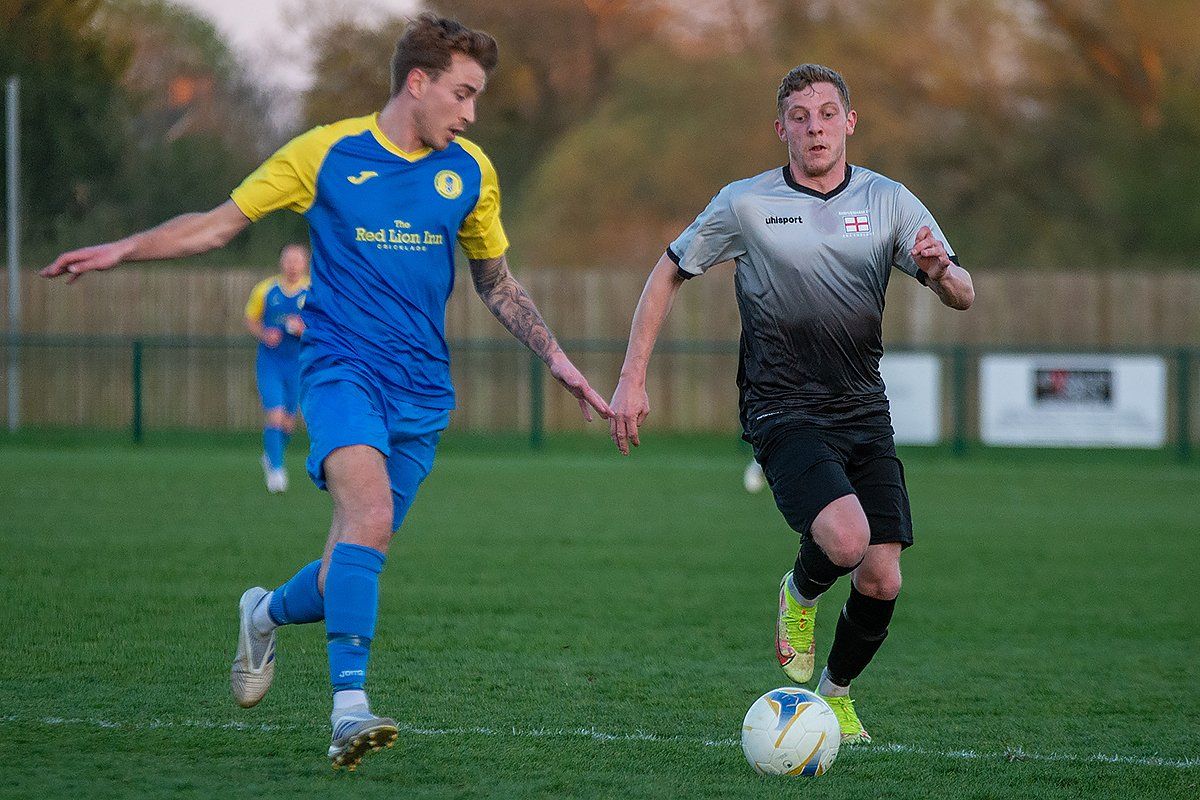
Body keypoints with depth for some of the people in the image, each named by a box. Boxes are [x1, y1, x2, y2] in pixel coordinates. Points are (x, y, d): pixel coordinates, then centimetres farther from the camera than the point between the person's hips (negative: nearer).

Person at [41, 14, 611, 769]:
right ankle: (350, 706, -31)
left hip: (422, 393, 4)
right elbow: (220, 223, 6)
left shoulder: (470, 174, 10)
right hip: (341, 367, -4)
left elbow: (496, 281, 23)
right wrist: (122, 249, -4)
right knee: (370, 511, -29)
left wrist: (557, 358, 15)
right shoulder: (325, 153, -1)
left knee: (359, 562, 1)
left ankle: (267, 614, 34)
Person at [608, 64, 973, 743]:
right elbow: (670, 274, 10)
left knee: (882, 580, -4)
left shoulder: (889, 201, 4)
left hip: (864, 409, 3)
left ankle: (836, 694, 24)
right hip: (783, 410, -3)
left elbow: (964, 296, 1)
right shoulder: (744, 204, -1)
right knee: (846, 541, -28)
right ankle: (800, 594, 9)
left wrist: (940, 271, -25)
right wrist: (633, 379, 3)